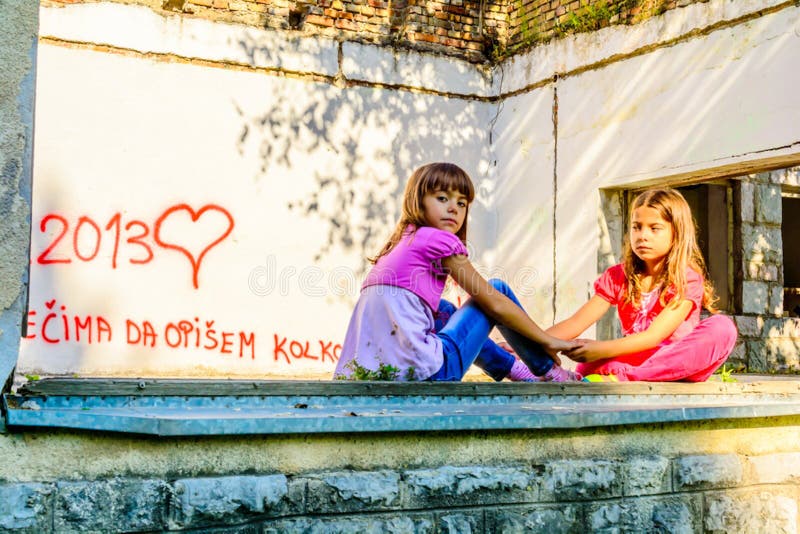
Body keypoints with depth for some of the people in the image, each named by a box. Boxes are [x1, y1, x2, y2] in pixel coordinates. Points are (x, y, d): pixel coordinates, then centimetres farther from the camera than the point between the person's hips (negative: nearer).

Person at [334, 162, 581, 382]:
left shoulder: (398, 243, 21)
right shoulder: (438, 239, -1)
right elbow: (495, 304, 3)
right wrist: (549, 341, 15)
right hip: (424, 372, -8)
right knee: (498, 288, 11)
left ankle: (517, 370, 43)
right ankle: (551, 373, 25)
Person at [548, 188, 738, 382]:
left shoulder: (687, 278, -7)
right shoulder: (617, 277, 5)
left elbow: (653, 336, -18)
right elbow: (575, 323, -3)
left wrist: (603, 349, -33)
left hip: (677, 365, -1)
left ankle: (621, 375, -37)